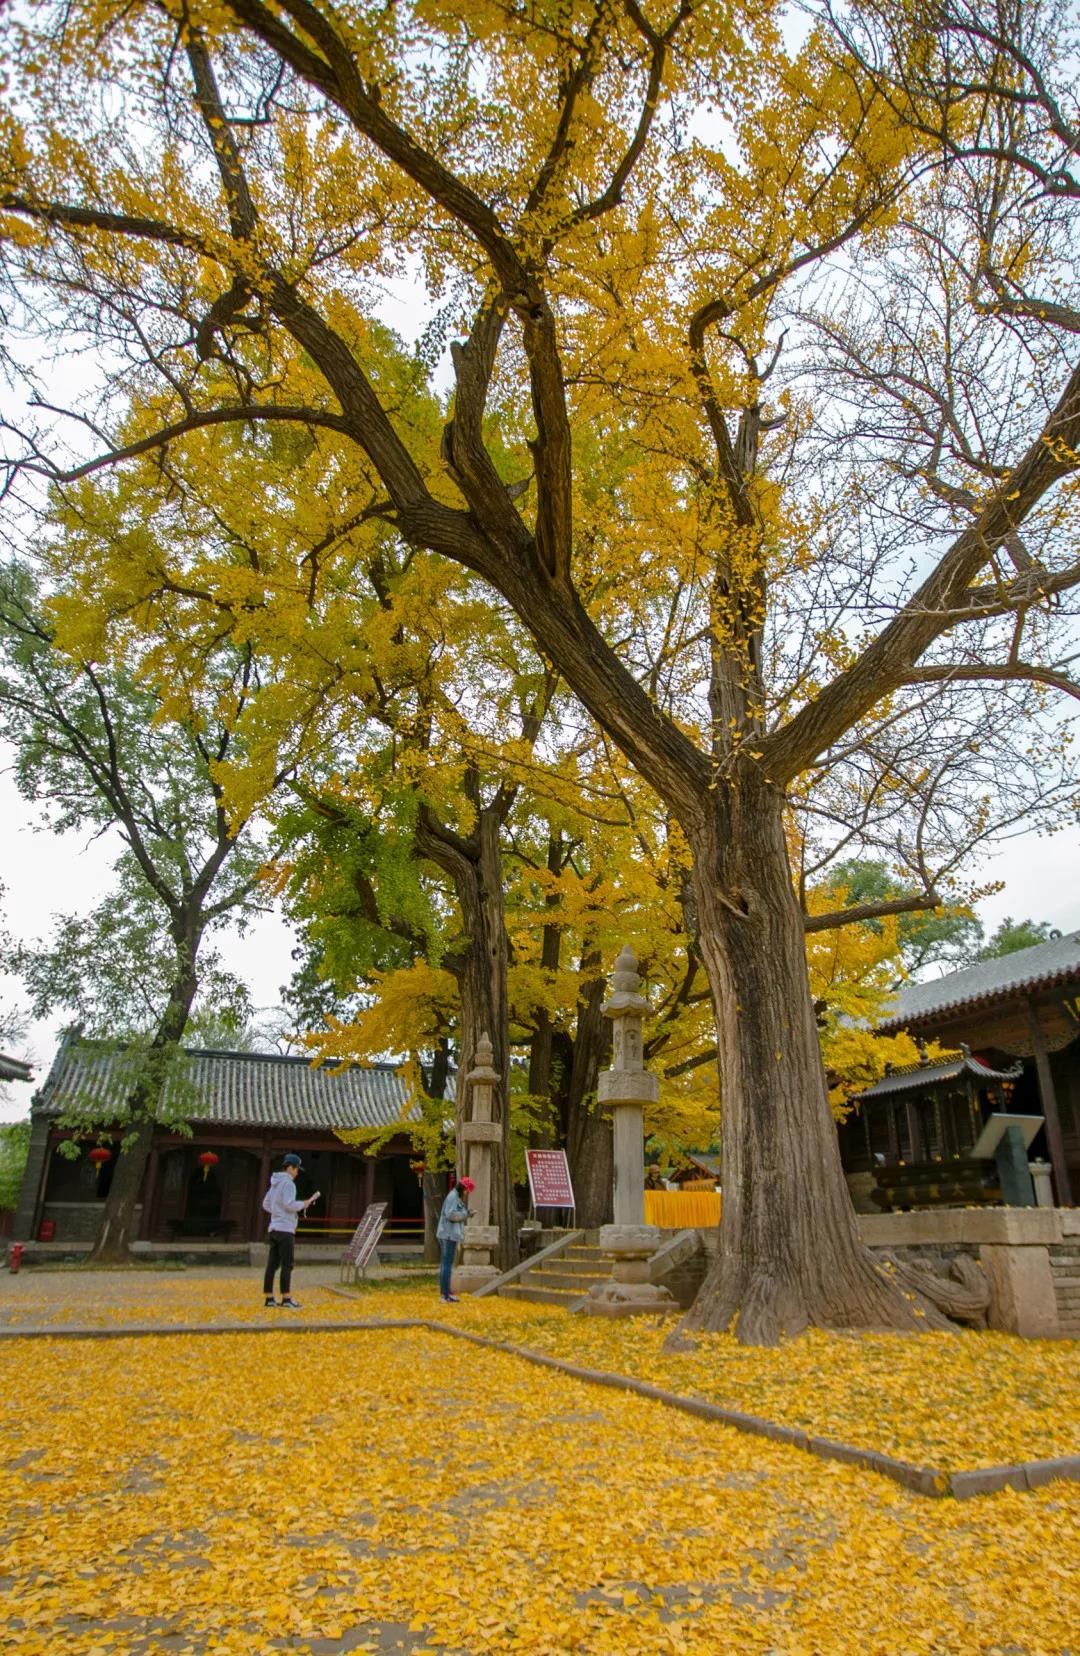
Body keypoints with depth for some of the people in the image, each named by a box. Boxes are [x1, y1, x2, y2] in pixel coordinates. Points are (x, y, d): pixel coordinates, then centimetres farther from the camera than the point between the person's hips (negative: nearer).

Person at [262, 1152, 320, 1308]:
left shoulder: (275, 1183, 17)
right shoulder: (288, 1183, -13)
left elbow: (266, 1204, 22)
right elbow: (289, 1204, -22)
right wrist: (308, 1202, -10)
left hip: (274, 1228, 9)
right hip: (285, 1229, -9)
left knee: (272, 1264, 7)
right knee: (287, 1265, -7)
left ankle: (269, 1298, 8)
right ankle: (286, 1299, -8)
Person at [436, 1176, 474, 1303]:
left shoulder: (454, 1196, 17)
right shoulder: (453, 1196, -13)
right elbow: (451, 1214, -22)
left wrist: (465, 1214, 10)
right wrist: (466, 1214, -14)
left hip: (447, 1234, 10)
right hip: (449, 1234, -10)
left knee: (445, 1264, 13)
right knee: (447, 1264, -8)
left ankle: (444, 1292, 19)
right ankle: (445, 1295, -7)